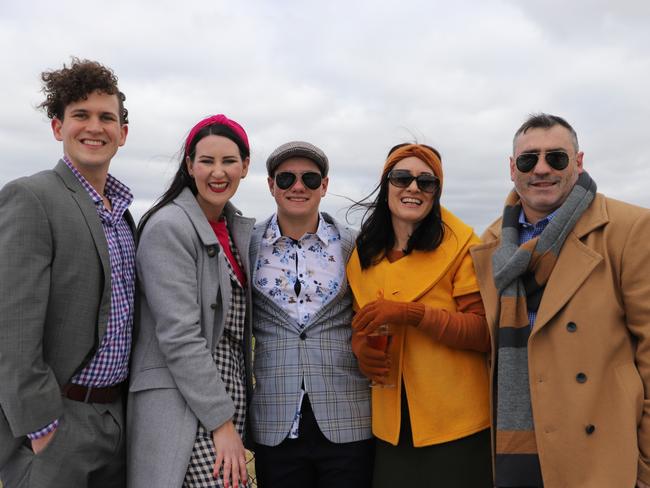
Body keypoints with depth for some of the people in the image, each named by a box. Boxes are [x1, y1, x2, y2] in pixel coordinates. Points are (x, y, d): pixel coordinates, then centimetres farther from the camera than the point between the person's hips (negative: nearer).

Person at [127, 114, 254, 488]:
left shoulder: (240, 228, 11)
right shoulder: (168, 227, -12)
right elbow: (179, 335, -18)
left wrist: (236, 412, 12)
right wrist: (221, 421, -17)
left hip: (231, 396, 7)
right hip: (184, 405, -7)